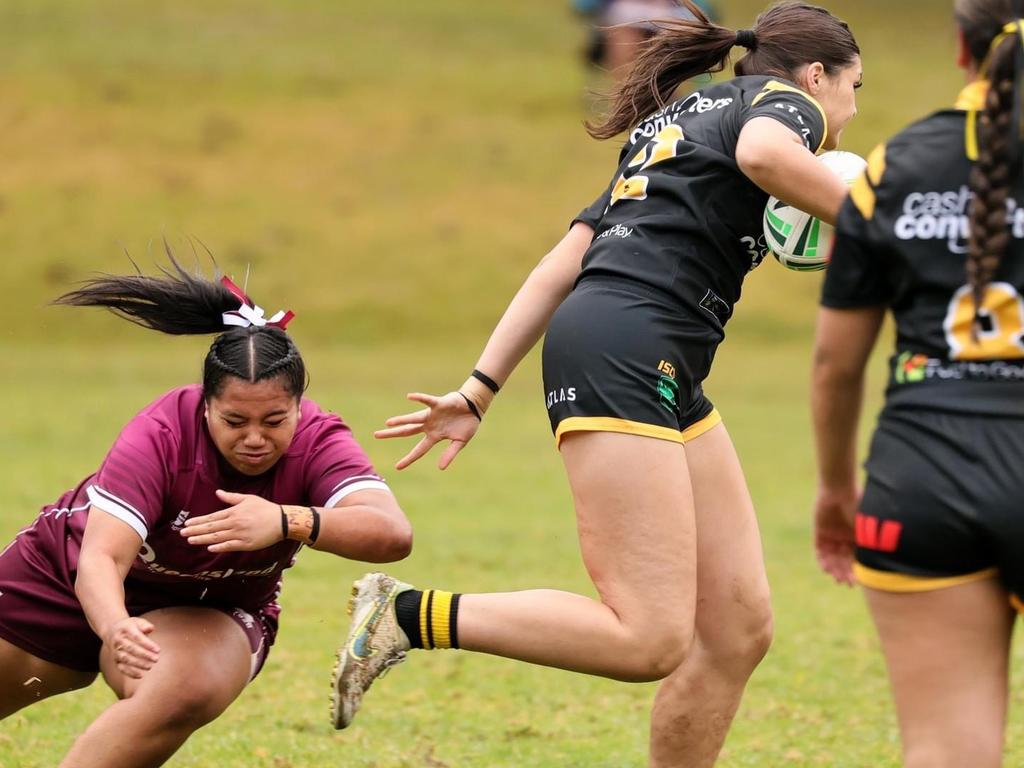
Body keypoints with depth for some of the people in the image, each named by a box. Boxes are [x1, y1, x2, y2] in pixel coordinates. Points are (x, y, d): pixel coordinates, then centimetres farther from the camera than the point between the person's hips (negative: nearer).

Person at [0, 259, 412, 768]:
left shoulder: (318, 441, -28)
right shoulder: (161, 435, -33)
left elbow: (392, 534, -45)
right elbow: (101, 558, -42)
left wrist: (288, 522, -63)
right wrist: (116, 628, -66)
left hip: (209, 613, 0)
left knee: (186, 695, -34)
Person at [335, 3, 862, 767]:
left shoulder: (670, 128, 31)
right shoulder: (784, 100, 8)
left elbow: (559, 267, 23)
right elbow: (764, 153, -20)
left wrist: (480, 390, 19)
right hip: (625, 354, -10)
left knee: (739, 628, 7)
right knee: (648, 640, -17)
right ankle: (410, 614, -14)